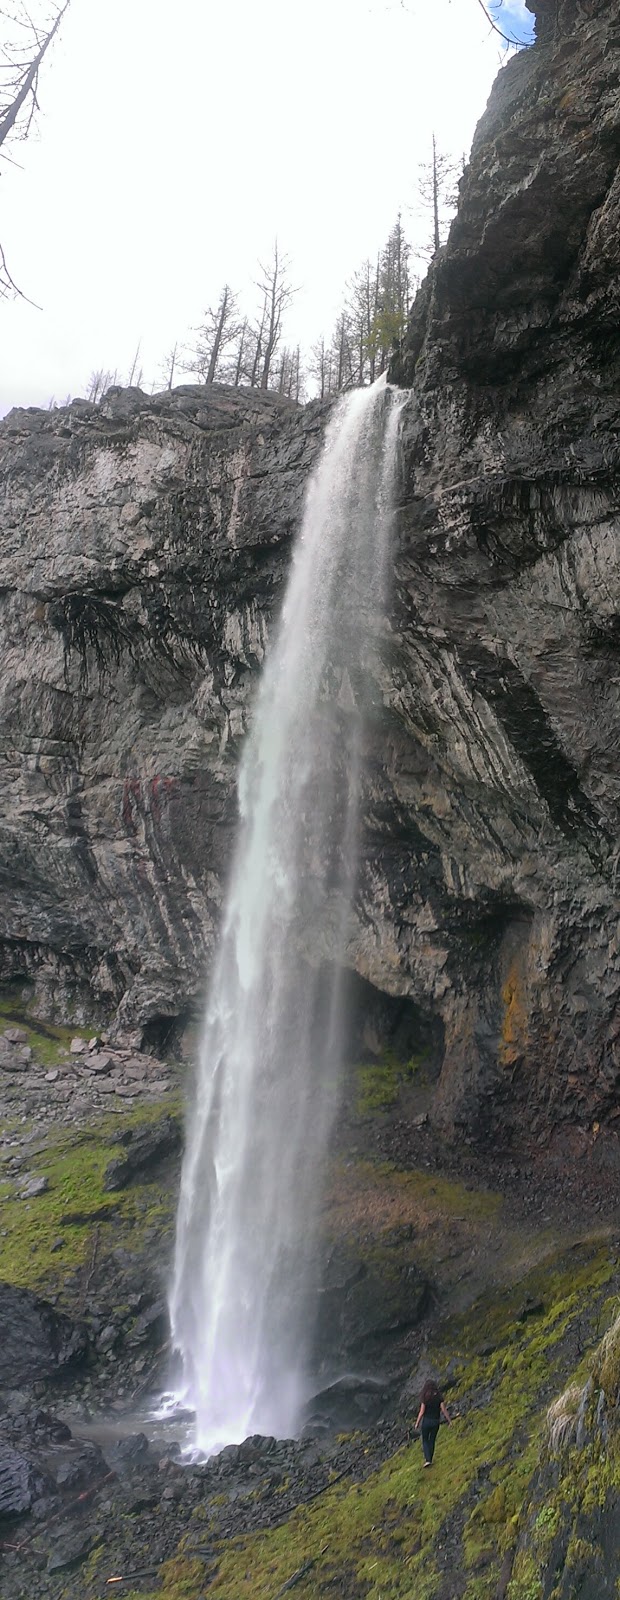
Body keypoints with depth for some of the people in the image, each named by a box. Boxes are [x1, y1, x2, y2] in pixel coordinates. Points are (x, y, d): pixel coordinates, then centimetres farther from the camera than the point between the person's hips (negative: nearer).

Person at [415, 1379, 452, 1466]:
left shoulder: (425, 1398, -15)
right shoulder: (439, 1397, -8)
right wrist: (450, 1421, 1)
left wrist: (417, 1423, -3)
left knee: (425, 1440, 14)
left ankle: (427, 1460, 0)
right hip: (436, 1421, 3)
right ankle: (430, 1459, 26)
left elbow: (422, 1412, -14)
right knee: (432, 1441, 20)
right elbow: (443, 1410, -9)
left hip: (426, 1421, -3)